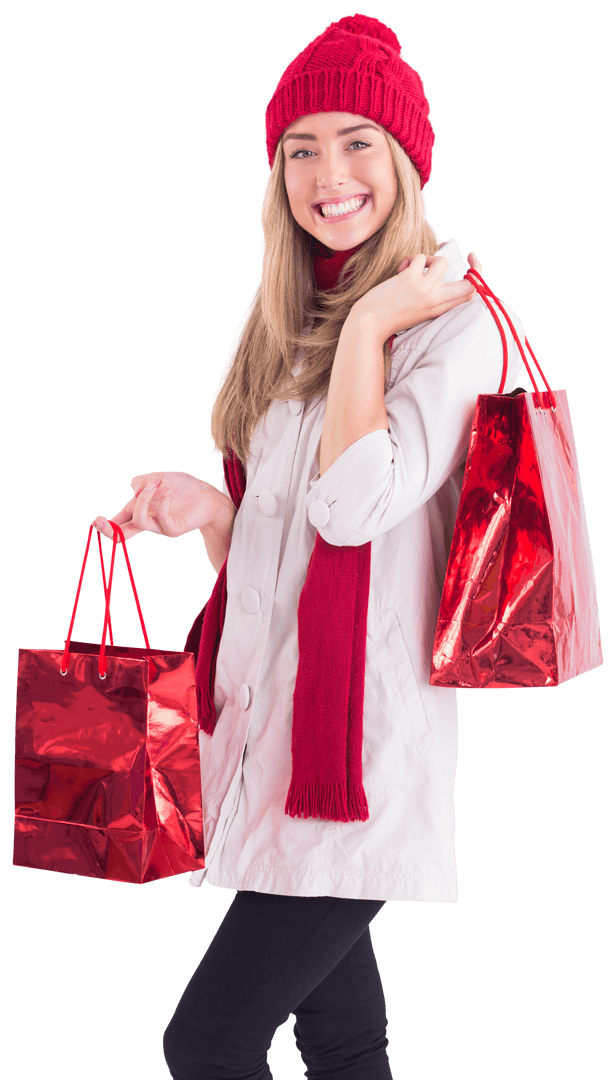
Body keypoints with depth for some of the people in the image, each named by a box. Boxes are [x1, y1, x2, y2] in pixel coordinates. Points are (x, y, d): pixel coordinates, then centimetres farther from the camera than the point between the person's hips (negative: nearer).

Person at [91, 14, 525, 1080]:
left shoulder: (456, 320, -7)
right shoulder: (288, 325, 17)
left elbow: (357, 504, -20)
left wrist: (369, 323, -12)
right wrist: (204, 508, 3)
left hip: (365, 731, -8)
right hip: (272, 712, 8)